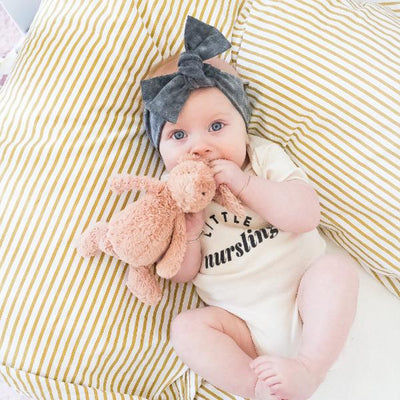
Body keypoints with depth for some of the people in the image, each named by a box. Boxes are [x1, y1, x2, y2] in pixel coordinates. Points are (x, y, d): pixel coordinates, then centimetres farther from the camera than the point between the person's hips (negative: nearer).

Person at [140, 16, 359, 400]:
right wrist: (188, 233, -21)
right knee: (186, 327, -19)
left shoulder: (265, 156, -2)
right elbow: (182, 274, 0)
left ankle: (308, 369, -26)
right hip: (246, 326, 1)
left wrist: (242, 184, -24)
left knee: (337, 268, -25)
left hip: (305, 303, 0)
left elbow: (306, 216, -16)